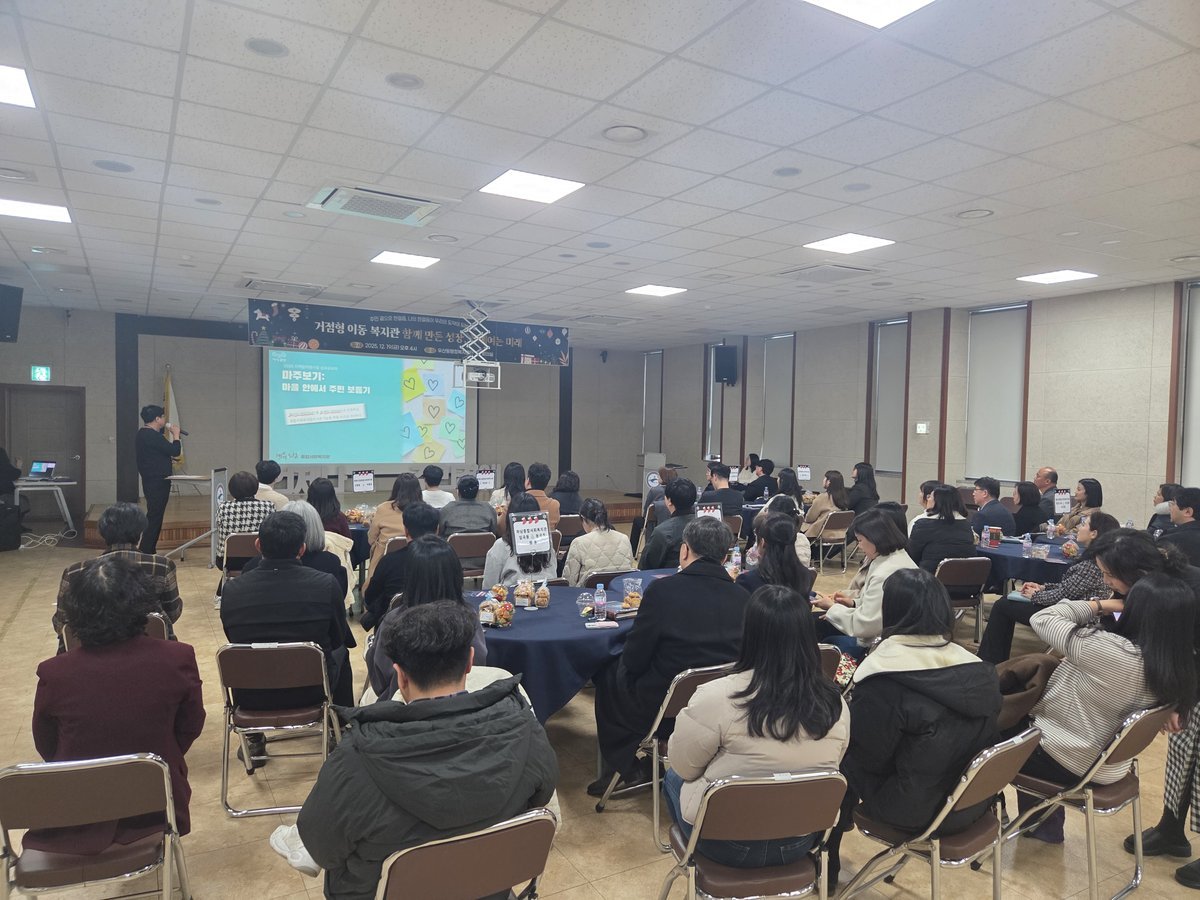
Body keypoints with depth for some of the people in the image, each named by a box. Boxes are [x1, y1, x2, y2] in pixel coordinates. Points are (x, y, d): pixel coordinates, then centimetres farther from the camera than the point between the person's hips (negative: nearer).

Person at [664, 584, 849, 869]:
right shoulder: (835, 704, -11)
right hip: (800, 842, 5)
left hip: (726, 843, -4)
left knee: (673, 778, 26)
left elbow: (683, 767, -12)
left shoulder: (717, 697, -26)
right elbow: (825, 768, 5)